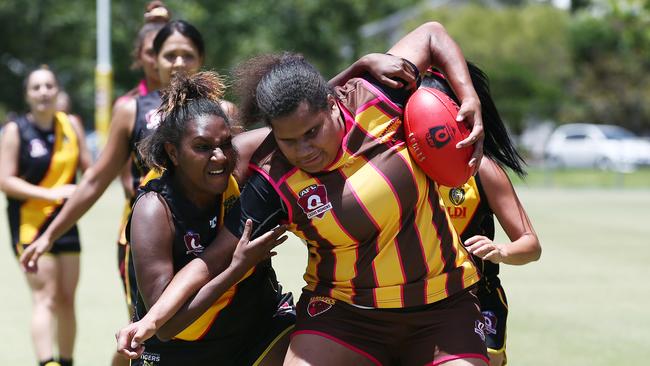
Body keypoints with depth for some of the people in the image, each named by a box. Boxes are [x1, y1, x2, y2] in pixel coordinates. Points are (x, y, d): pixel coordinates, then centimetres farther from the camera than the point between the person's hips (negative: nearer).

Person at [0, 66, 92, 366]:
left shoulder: (71, 125, 5)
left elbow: (88, 168, 13)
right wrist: (51, 193, -19)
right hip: (29, 224, -5)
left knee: (66, 299, 9)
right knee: (45, 297, -16)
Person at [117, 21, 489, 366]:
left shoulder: (373, 100, -15)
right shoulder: (273, 182, -15)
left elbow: (432, 34, 0)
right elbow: (214, 260, -12)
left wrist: (470, 99, -13)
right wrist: (152, 320, -23)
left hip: (444, 308, 1)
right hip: (343, 314, -1)